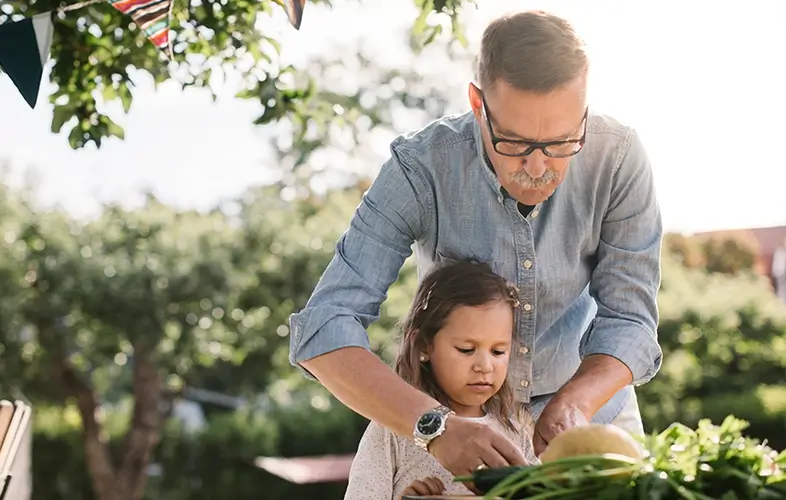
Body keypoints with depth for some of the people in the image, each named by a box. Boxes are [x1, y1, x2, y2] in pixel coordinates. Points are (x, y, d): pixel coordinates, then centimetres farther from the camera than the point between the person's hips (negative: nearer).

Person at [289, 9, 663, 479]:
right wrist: (436, 426, -45)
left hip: (590, 390, 1)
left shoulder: (618, 157, -22)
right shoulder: (420, 167, -27)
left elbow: (629, 320, -17)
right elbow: (323, 330, -32)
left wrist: (572, 404, -36)